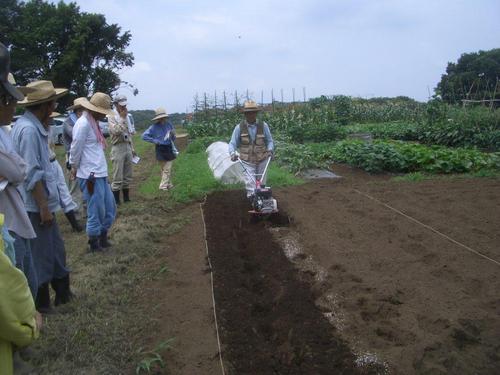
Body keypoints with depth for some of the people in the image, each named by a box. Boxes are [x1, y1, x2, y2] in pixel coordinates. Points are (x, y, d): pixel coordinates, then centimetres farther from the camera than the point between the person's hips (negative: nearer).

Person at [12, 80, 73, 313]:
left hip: (44, 202, 9)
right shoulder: (28, 129, -21)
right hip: (36, 206, -9)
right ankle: (39, 304, 20)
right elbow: (32, 174, -22)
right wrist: (43, 207, -20)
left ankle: (62, 292, 33)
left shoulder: (35, 126, 9)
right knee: (41, 256, 5)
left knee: (56, 250, 19)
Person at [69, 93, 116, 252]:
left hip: (101, 174, 9)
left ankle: (102, 238, 31)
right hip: (90, 176, -9)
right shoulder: (83, 124, -16)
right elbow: (75, 151, -13)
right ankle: (94, 244, 17)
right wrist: (75, 169, 2)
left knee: (110, 208, 16)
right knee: (96, 212, 1)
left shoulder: (93, 122, 14)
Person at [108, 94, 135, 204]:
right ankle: (116, 200, 1)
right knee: (117, 177, -6)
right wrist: (123, 118, -16)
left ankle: (126, 197, 21)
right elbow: (116, 131, -22)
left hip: (128, 147, 7)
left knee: (128, 176, 11)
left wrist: (132, 148, 17)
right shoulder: (112, 116, -6)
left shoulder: (127, 117, 16)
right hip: (118, 148, -7)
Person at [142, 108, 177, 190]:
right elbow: (144, 136, -7)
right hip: (160, 149, -2)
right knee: (164, 169, 7)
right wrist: (154, 140, -11)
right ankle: (167, 184, 16)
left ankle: (164, 186, 9)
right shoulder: (154, 127, -7)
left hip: (169, 148, 2)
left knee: (167, 169, 2)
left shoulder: (169, 124, 1)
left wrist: (173, 134, -12)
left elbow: (173, 139, 10)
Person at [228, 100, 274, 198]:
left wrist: (270, 150, -15)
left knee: (261, 184, 13)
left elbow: (269, 141, 5)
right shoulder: (239, 127, -5)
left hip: (262, 160, 2)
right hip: (248, 162, -2)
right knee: (250, 186, -8)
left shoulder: (263, 126, -2)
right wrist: (233, 153, -23)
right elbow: (233, 143, -4)